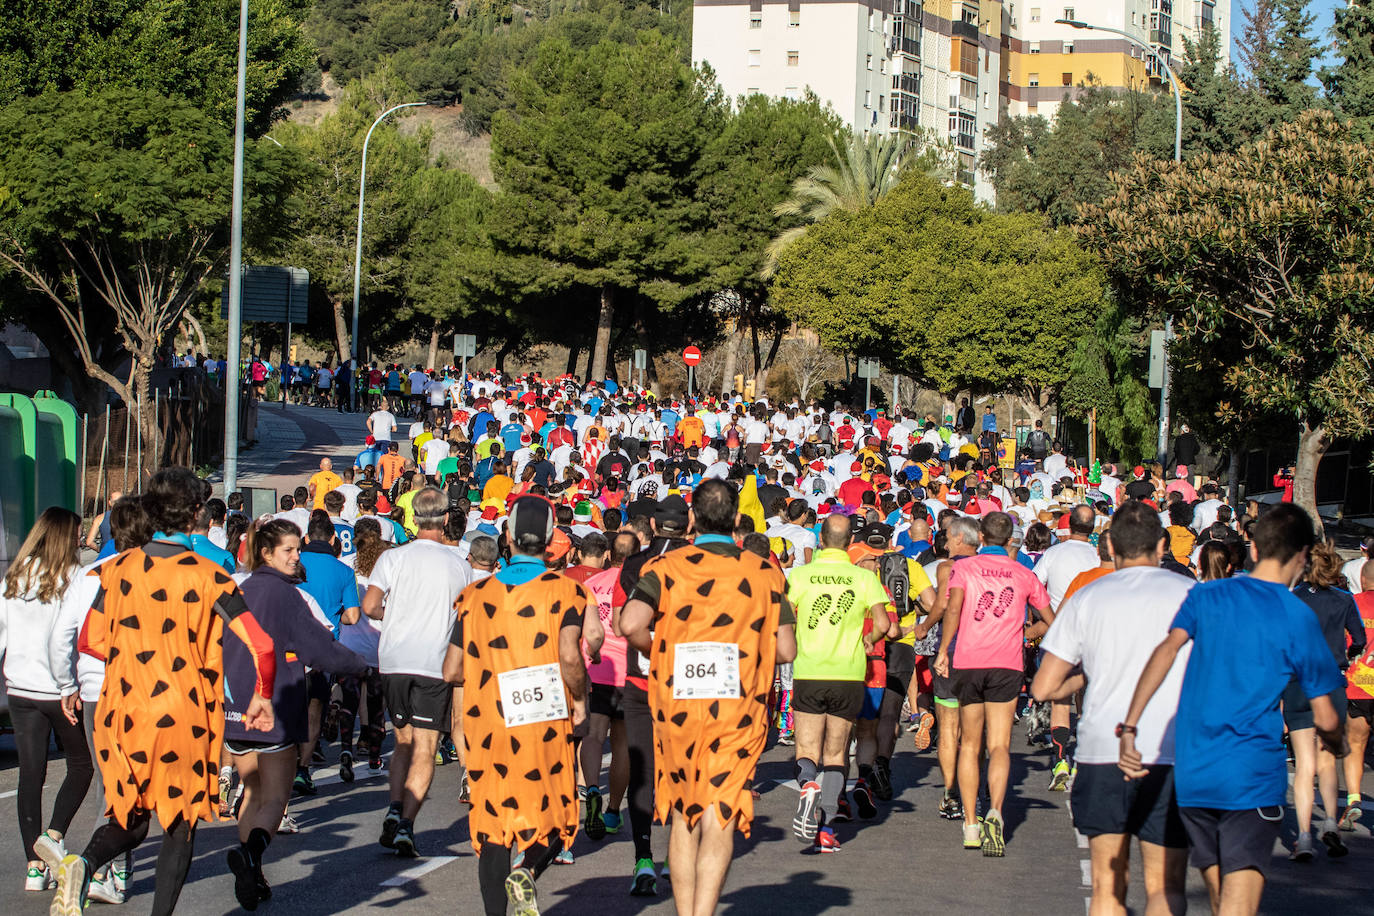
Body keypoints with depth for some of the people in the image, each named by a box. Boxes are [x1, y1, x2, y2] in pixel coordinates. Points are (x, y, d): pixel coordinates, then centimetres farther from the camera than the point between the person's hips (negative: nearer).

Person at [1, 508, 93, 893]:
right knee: (81, 764, 14)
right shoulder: (70, 580, -12)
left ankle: (35, 867, 7)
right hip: (57, 691, -5)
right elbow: (64, 640, -17)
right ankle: (53, 834, -4)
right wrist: (70, 687, -10)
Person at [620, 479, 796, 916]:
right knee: (720, 820, -3)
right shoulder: (765, 573, 3)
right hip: (738, 712, -1)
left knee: (681, 818, 15)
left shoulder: (666, 567, 0)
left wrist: (658, 652, 5)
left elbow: (631, 624, -15)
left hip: (675, 706, 1)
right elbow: (785, 650, 0)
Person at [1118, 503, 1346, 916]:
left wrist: (1129, 727, -13)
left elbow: (1167, 649, -10)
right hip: (1253, 777, -4)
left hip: (1192, 775, 4)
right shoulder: (1299, 618, 0)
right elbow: (1324, 719, 2)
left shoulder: (1205, 596, 8)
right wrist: (1338, 745, 24)